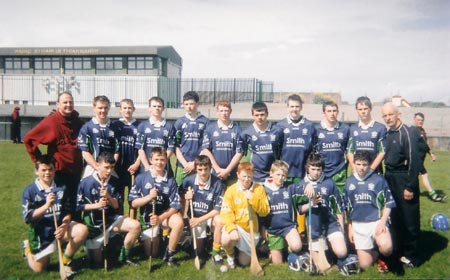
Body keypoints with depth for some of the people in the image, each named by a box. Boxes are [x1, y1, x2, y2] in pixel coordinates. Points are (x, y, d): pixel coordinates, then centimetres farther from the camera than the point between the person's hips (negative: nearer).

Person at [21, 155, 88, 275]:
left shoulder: (61, 188, -2)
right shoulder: (30, 191, -9)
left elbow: (67, 212, 0)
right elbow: (27, 217, -14)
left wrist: (64, 225, -19)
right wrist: (46, 205, -27)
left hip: (60, 226, 2)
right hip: (40, 232, -2)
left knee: (82, 230, -26)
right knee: (39, 269, 6)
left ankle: (65, 262, -5)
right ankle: (28, 247, 38)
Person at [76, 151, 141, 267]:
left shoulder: (114, 181, -4)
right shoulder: (86, 183, -14)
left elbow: (116, 205, -2)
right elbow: (79, 206, -8)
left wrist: (108, 197, -22)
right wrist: (96, 205, -22)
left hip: (111, 219, 3)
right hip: (93, 224, -3)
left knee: (136, 226, -22)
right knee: (96, 261, 3)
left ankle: (124, 257, -1)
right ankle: (91, 246, 38)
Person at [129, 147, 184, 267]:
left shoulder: (171, 181, -6)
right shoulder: (141, 178, -7)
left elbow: (175, 206, -10)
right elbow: (133, 203, -8)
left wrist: (160, 218, -24)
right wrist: (149, 197, -25)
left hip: (165, 214, 0)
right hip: (147, 217, 0)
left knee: (179, 222, -32)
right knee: (151, 253, -1)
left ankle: (169, 254, -9)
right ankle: (154, 238, 35)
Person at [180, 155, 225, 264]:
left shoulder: (217, 183, -22)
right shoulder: (188, 180, -16)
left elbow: (218, 208, -19)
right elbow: (181, 200, 0)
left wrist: (200, 219, -23)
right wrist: (185, 198, -23)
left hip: (210, 215, -1)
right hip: (194, 216, 2)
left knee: (219, 221, -36)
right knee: (199, 250, 4)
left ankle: (215, 252, -12)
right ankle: (202, 238, 41)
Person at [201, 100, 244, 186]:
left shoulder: (237, 129, 3)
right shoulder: (210, 128, 5)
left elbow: (239, 152, 1)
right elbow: (206, 150, 1)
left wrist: (227, 170, -6)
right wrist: (217, 169, -6)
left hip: (232, 175, 0)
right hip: (214, 173, 0)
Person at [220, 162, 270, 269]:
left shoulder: (259, 189, -4)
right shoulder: (231, 190, -8)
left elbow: (264, 212, -7)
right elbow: (226, 213, -13)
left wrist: (253, 199, -22)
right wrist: (231, 229, -29)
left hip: (251, 230, 2)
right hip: (236, 227, -1)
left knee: (244, 262, 4)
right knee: (226, 239, -35)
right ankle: (230, 255, 2)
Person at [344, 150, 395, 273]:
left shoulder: (378, 180, -4)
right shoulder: (349, 182, 7)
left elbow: (388, 203, -1)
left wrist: (383, 221, -13)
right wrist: (350, 228, 14)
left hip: (376, 221, -3)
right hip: (358, 225, 3)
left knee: (386, 247, -31)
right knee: (364, 264, 3)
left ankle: (382, 258, 3)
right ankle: (374, 253, 36)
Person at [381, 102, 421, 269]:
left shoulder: (407, 132, -12)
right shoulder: (387, 134, 11)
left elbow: (414, 161, -15)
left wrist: (410, 187, -16)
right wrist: (385, 179, 8)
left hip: (404, 179, -7)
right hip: (390, 178, 7)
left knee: (409, 219, 2)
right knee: (395, 218, 14)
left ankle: (411, 256, 16)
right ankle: (398, 252, 28)